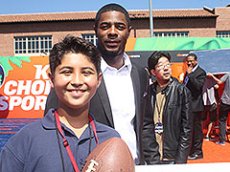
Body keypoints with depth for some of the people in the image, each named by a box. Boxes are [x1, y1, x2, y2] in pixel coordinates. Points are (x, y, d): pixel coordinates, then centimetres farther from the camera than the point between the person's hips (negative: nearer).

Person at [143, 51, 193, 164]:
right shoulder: (148, 92, 1)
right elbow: (145, 124, 6)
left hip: (173, 158, -2)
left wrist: (181, 159, -9)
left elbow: (187, 128, -6)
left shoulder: (182, 91, -6)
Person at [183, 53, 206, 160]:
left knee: (196, 129, -2)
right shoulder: (188, 72, 15)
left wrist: (190, 74, -24)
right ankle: (191, 149, 30)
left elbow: (199, 86, -24)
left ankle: (197, 152, 7)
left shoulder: (201, 72, -10)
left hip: (195, 105, -9)